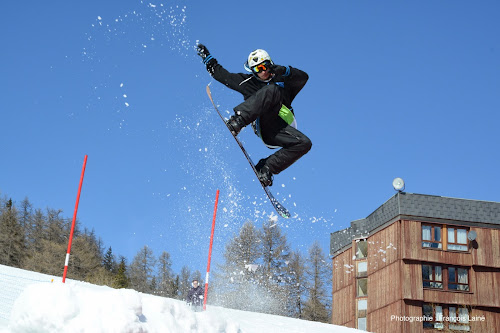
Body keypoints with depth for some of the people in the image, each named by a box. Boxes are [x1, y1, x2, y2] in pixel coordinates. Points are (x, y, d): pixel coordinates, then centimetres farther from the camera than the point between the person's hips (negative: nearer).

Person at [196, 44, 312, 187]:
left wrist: (285, 71, -10)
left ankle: (267, 168, -20)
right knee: (272, 90, -27)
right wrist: (207, 57, 28)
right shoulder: (248, 82, 20)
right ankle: (237, 121, -45)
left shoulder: (283, 81, 22)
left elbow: (303, 77, 7)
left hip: (281, 129, 4)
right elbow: (222, 74, 26)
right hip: (263, 124, -3)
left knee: (304, 143, -25)